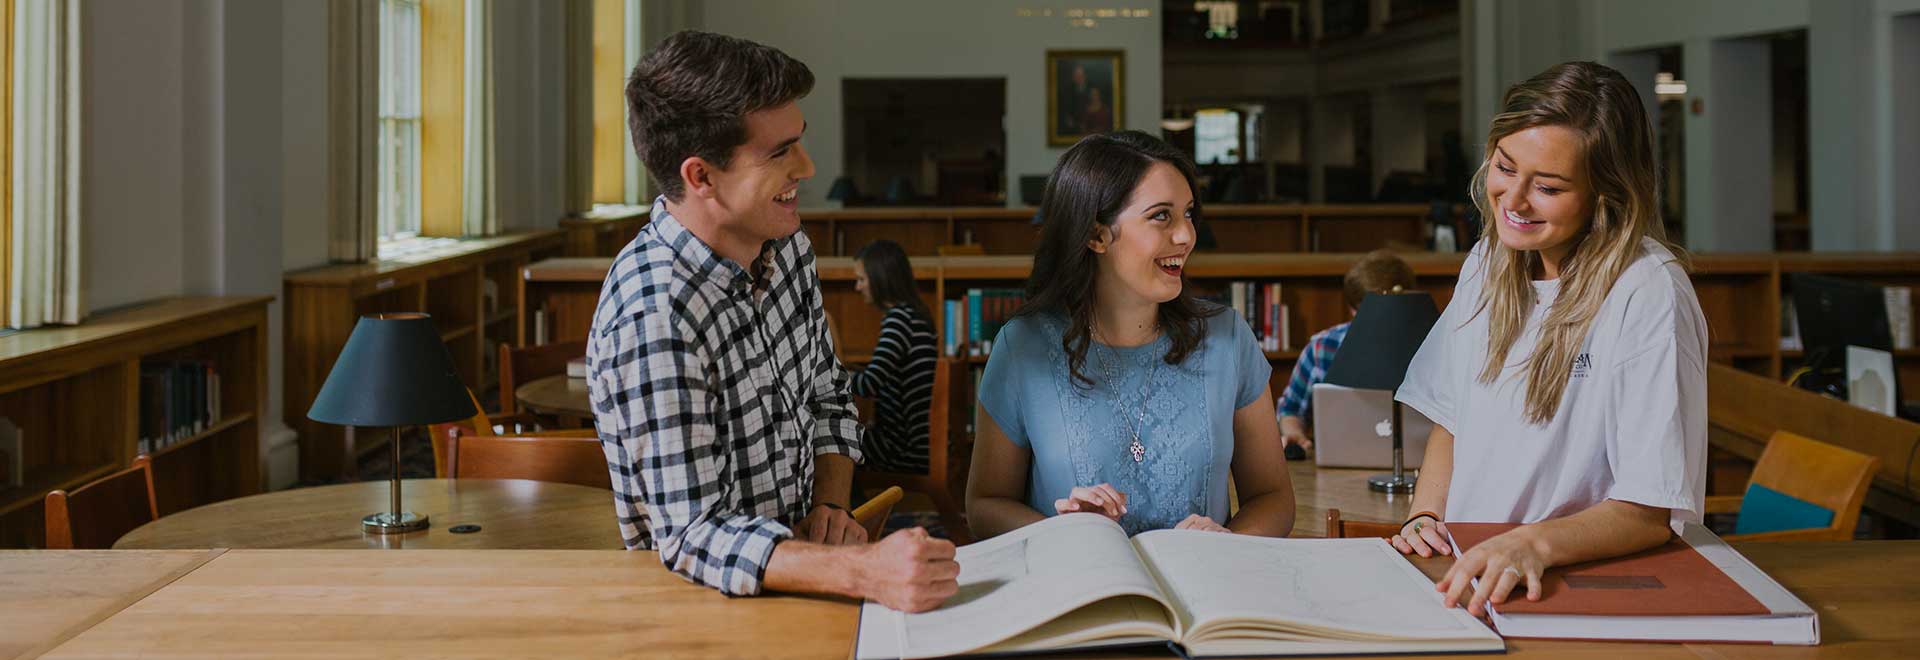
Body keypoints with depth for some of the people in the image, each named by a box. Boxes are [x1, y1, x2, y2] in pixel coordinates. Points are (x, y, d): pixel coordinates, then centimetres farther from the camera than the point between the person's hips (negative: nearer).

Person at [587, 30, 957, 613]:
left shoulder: (784, 246, 2)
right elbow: (692, 536, -26)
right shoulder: (655, 317, -25)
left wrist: (830, 506, -5)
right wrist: (865, 571, -39)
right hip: (700, 595, -7)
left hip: (799, 552, 7)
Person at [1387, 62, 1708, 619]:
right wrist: (1425, 519, -1)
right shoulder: (1490, 262, 8)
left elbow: (1654, 510, -16)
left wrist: (1533, 544, -32)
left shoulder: (1649, 295, -14)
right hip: (1464, 574, 6)